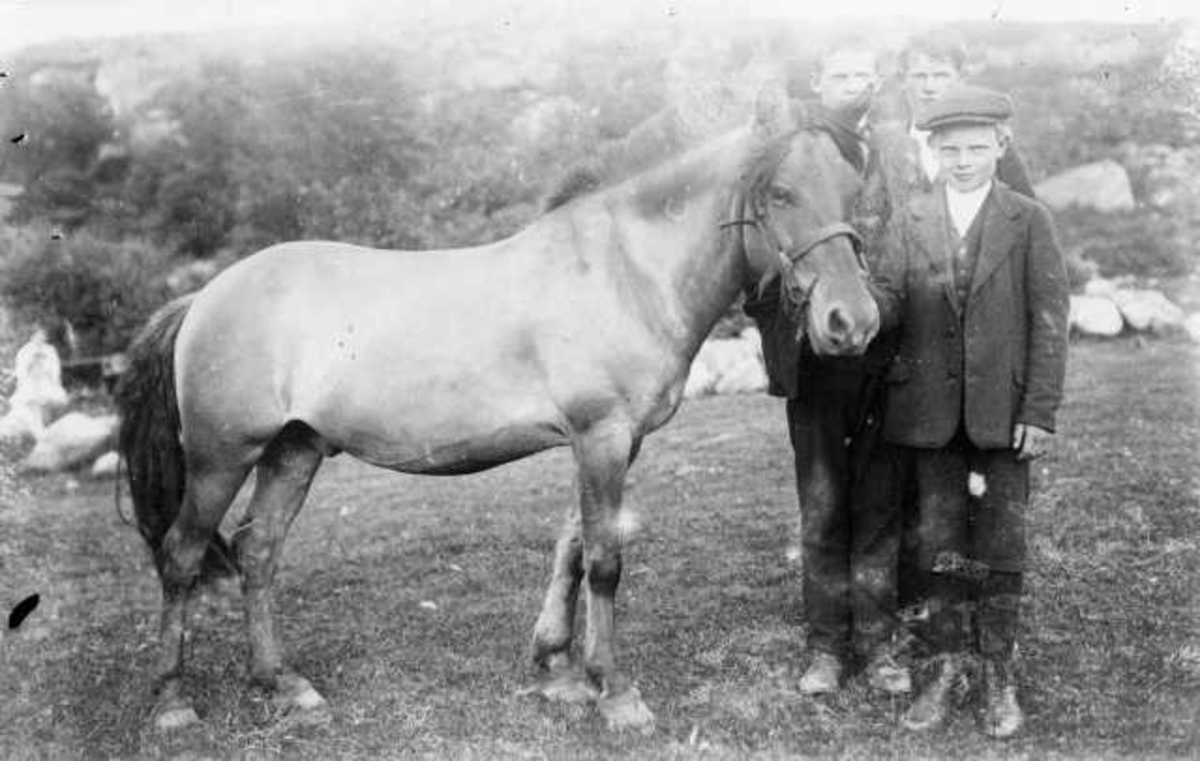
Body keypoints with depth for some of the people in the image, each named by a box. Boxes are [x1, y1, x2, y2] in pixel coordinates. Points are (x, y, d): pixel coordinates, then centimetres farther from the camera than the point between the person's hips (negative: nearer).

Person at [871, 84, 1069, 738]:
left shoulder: (1029, 221, 1)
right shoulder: (908, 222, 8)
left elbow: (1049, 321, -2)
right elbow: (891, 301, -1)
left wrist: (1039, 412, -9)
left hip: (1003, 408, -2)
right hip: (930, 409, 2)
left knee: (1001, 545, 5)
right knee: (940, 543, 8)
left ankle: (999, 676, 19)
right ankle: (947, 670, 21)